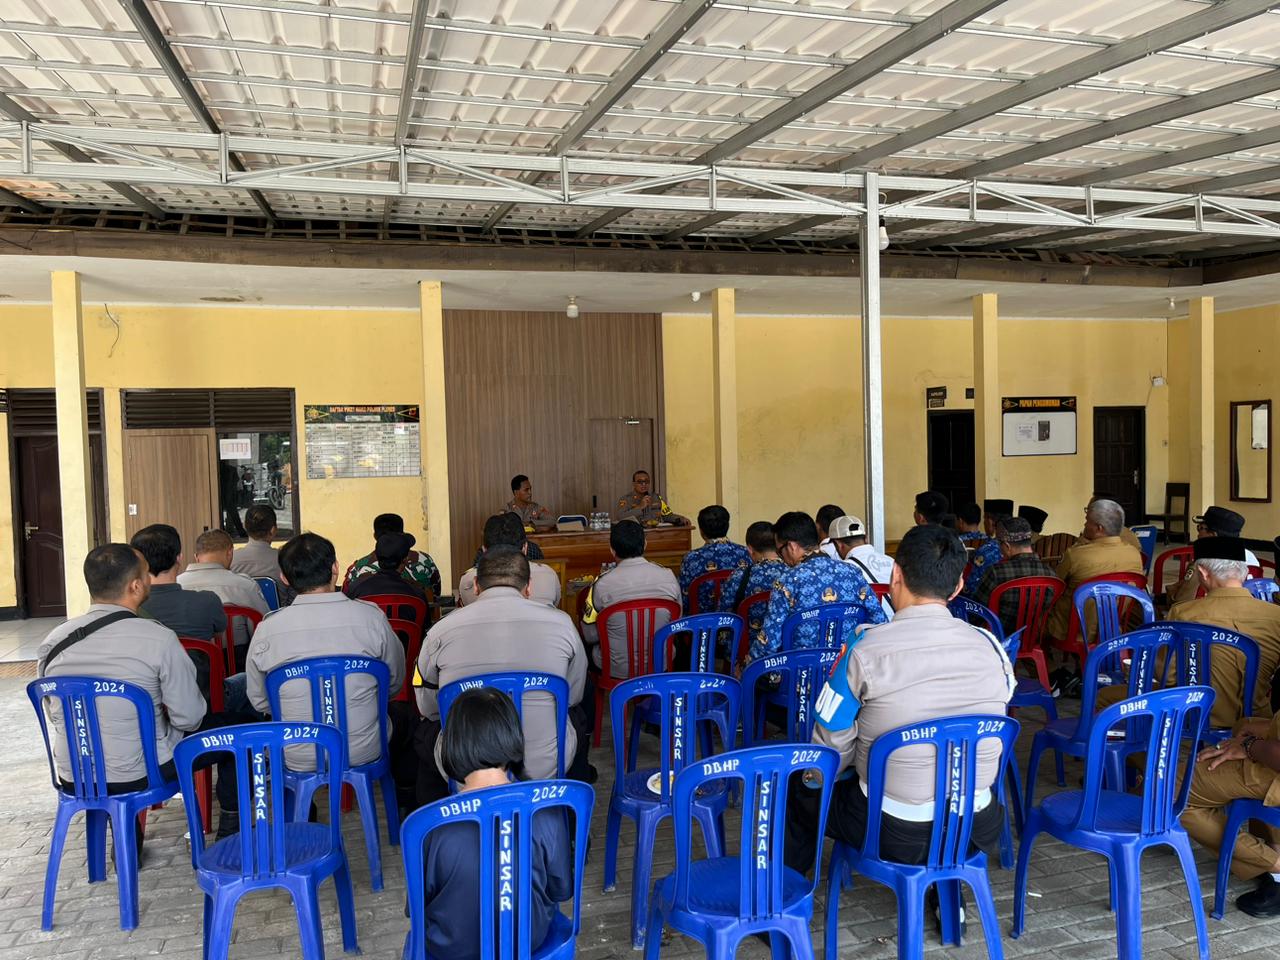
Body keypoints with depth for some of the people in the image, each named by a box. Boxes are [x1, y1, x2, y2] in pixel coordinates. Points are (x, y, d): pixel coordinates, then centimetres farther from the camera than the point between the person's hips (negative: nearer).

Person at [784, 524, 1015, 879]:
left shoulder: (864, 649, -18)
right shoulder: (990, 648, -6)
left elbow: (831, 750, -10)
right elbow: (991, 737, 9)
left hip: (893, 835, -4)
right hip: (977, 832, 4)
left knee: (801, 786, 22)